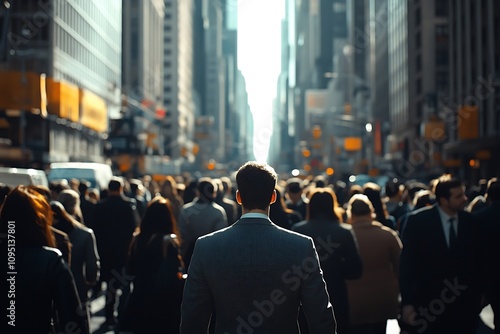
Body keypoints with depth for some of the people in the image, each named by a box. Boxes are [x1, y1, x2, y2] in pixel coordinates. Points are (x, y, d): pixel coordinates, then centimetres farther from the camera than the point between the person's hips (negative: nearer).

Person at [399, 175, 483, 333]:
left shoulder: (470, 221, 0)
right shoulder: (418, 221, -9)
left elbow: (475, 261, 8)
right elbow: (407, 263, -9)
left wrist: (477, 297, 7)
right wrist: (407, 302, -13)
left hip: (463, 308, 2)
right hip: (426, 305, -2)